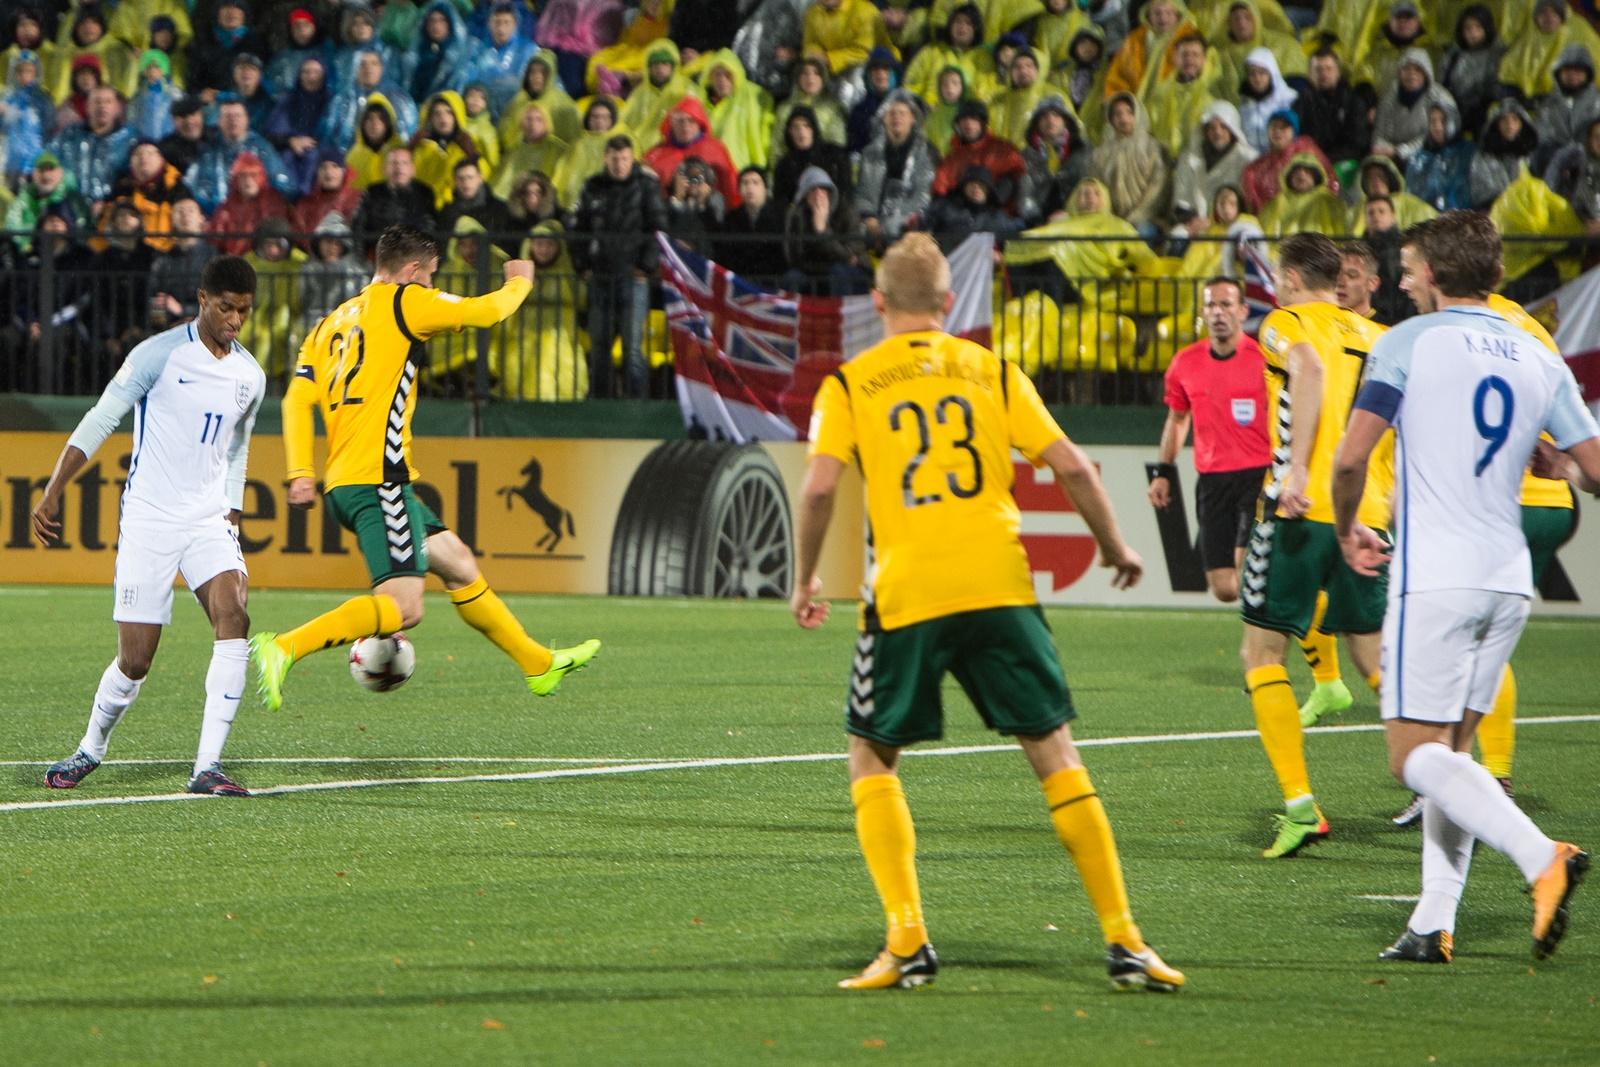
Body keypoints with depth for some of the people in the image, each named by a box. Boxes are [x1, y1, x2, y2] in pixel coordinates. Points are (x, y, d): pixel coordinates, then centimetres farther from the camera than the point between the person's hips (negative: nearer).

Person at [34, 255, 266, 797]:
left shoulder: (250, 376, 9)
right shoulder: (160, 354, -8)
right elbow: (100, 421, -7)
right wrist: (52, 492, -14)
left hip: (209, 523, 4)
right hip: (148, 523, -4)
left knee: (234, 619, -22)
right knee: (135, 660, -3)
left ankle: (207, 767, -21)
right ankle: (90, 750, 27)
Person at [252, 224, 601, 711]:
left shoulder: (332, 324, 19)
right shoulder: (403, 302, -3)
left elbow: (298, 400, 9)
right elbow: (485, 311, 2)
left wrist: (301, 474, 4)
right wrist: (520, 282, 22)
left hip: (343, 484, 10)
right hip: (378, 478, -10)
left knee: (458, 562, 20)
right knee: (402, 606, -16)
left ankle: (539, 665, 30)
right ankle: (283, 649, -28)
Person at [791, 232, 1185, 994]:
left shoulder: (849, 384, 7)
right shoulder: (991, 371, 12)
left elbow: (820, 485, -6)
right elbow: (1071, 467, 5)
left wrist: (805, 581, 7)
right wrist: (1114, 548, 20)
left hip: (906, 590, -1)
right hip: (999, 581, 1)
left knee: (872, 756, 14)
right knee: (1054, 751, 7)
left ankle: (907, 940, 0)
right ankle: (1123, 940, 2)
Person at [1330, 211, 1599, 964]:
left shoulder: (1408, 343, -4)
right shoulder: (1538, 359, 9)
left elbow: (1351, 457, -10)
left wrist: (1348, 530, 9)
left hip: (1434, 578, -6)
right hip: (1509, 579, 6)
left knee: (1415, 755, -6)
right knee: (1451, 750, 14)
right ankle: (1434, 923, 8)